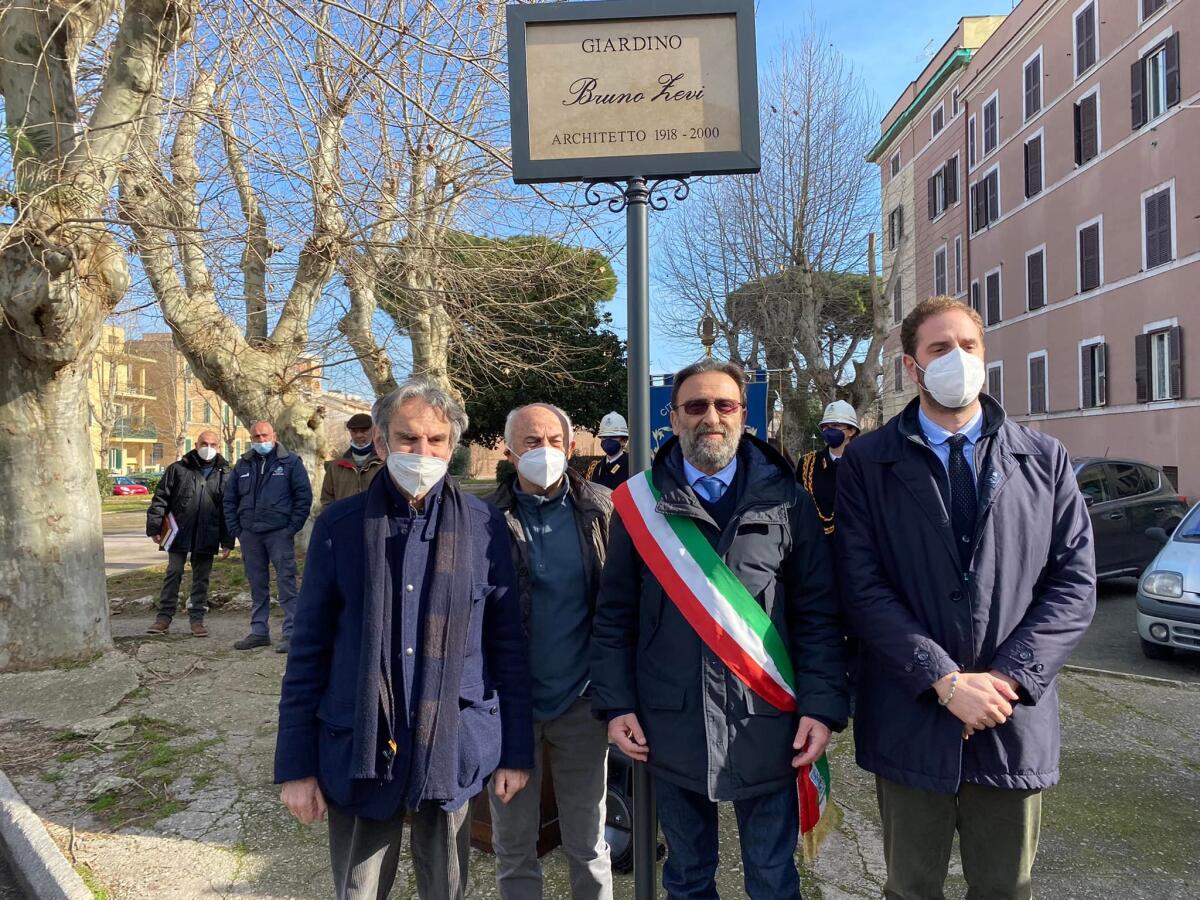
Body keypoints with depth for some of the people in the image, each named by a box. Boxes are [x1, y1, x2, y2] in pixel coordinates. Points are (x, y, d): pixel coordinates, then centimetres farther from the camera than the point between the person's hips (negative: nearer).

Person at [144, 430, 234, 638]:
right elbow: (160, 499, 4)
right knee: (173, 574, 3)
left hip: (207, 537, 1)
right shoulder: (178, 469, 2)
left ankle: (197, 618, 18)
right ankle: (164, 617, 12)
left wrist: (227, 542, 1)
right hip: (179, 534, -1)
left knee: (201, 578, 8)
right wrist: (155, 527, -2)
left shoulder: (224, 475, 4)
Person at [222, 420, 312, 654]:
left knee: (286, 583, -6)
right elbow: (229, 499, 17)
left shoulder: (290, 462, 0)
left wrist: (292, 528, -8)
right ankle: (259, 631, 21)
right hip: (250, 535, 5)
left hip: (279, 533, -5)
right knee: (257, 585, 12)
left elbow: (304, 496, -3)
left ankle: (292, 634, -3)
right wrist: (236, 529, 7)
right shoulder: (243, 465, 13)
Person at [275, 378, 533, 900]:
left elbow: (508, 646, 1)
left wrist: (516, 751, 3)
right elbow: (308, 651, 0)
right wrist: (296, 764, 0)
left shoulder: (483, 525, -3)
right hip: (357, 752, 0)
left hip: (453, 750, 0)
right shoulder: (340, 525, -3)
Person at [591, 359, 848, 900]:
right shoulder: (641, 501, 0)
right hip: (671, 728, 1)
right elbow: (615, 616, 3)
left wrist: (823, 706, -8)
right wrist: (615, 704, -2)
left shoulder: (784, 499, -1)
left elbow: (818, 615, -1)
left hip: (767, 727, 0)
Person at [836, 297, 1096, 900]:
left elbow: (1075, 581, 0)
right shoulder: (867, 462, -3)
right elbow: (862, 588, -9)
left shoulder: (1045, 460, 4)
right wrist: (945, 681, -16)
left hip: (1015, 725, 2)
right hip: (910, 722, -1)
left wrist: (1009, 678, -12)